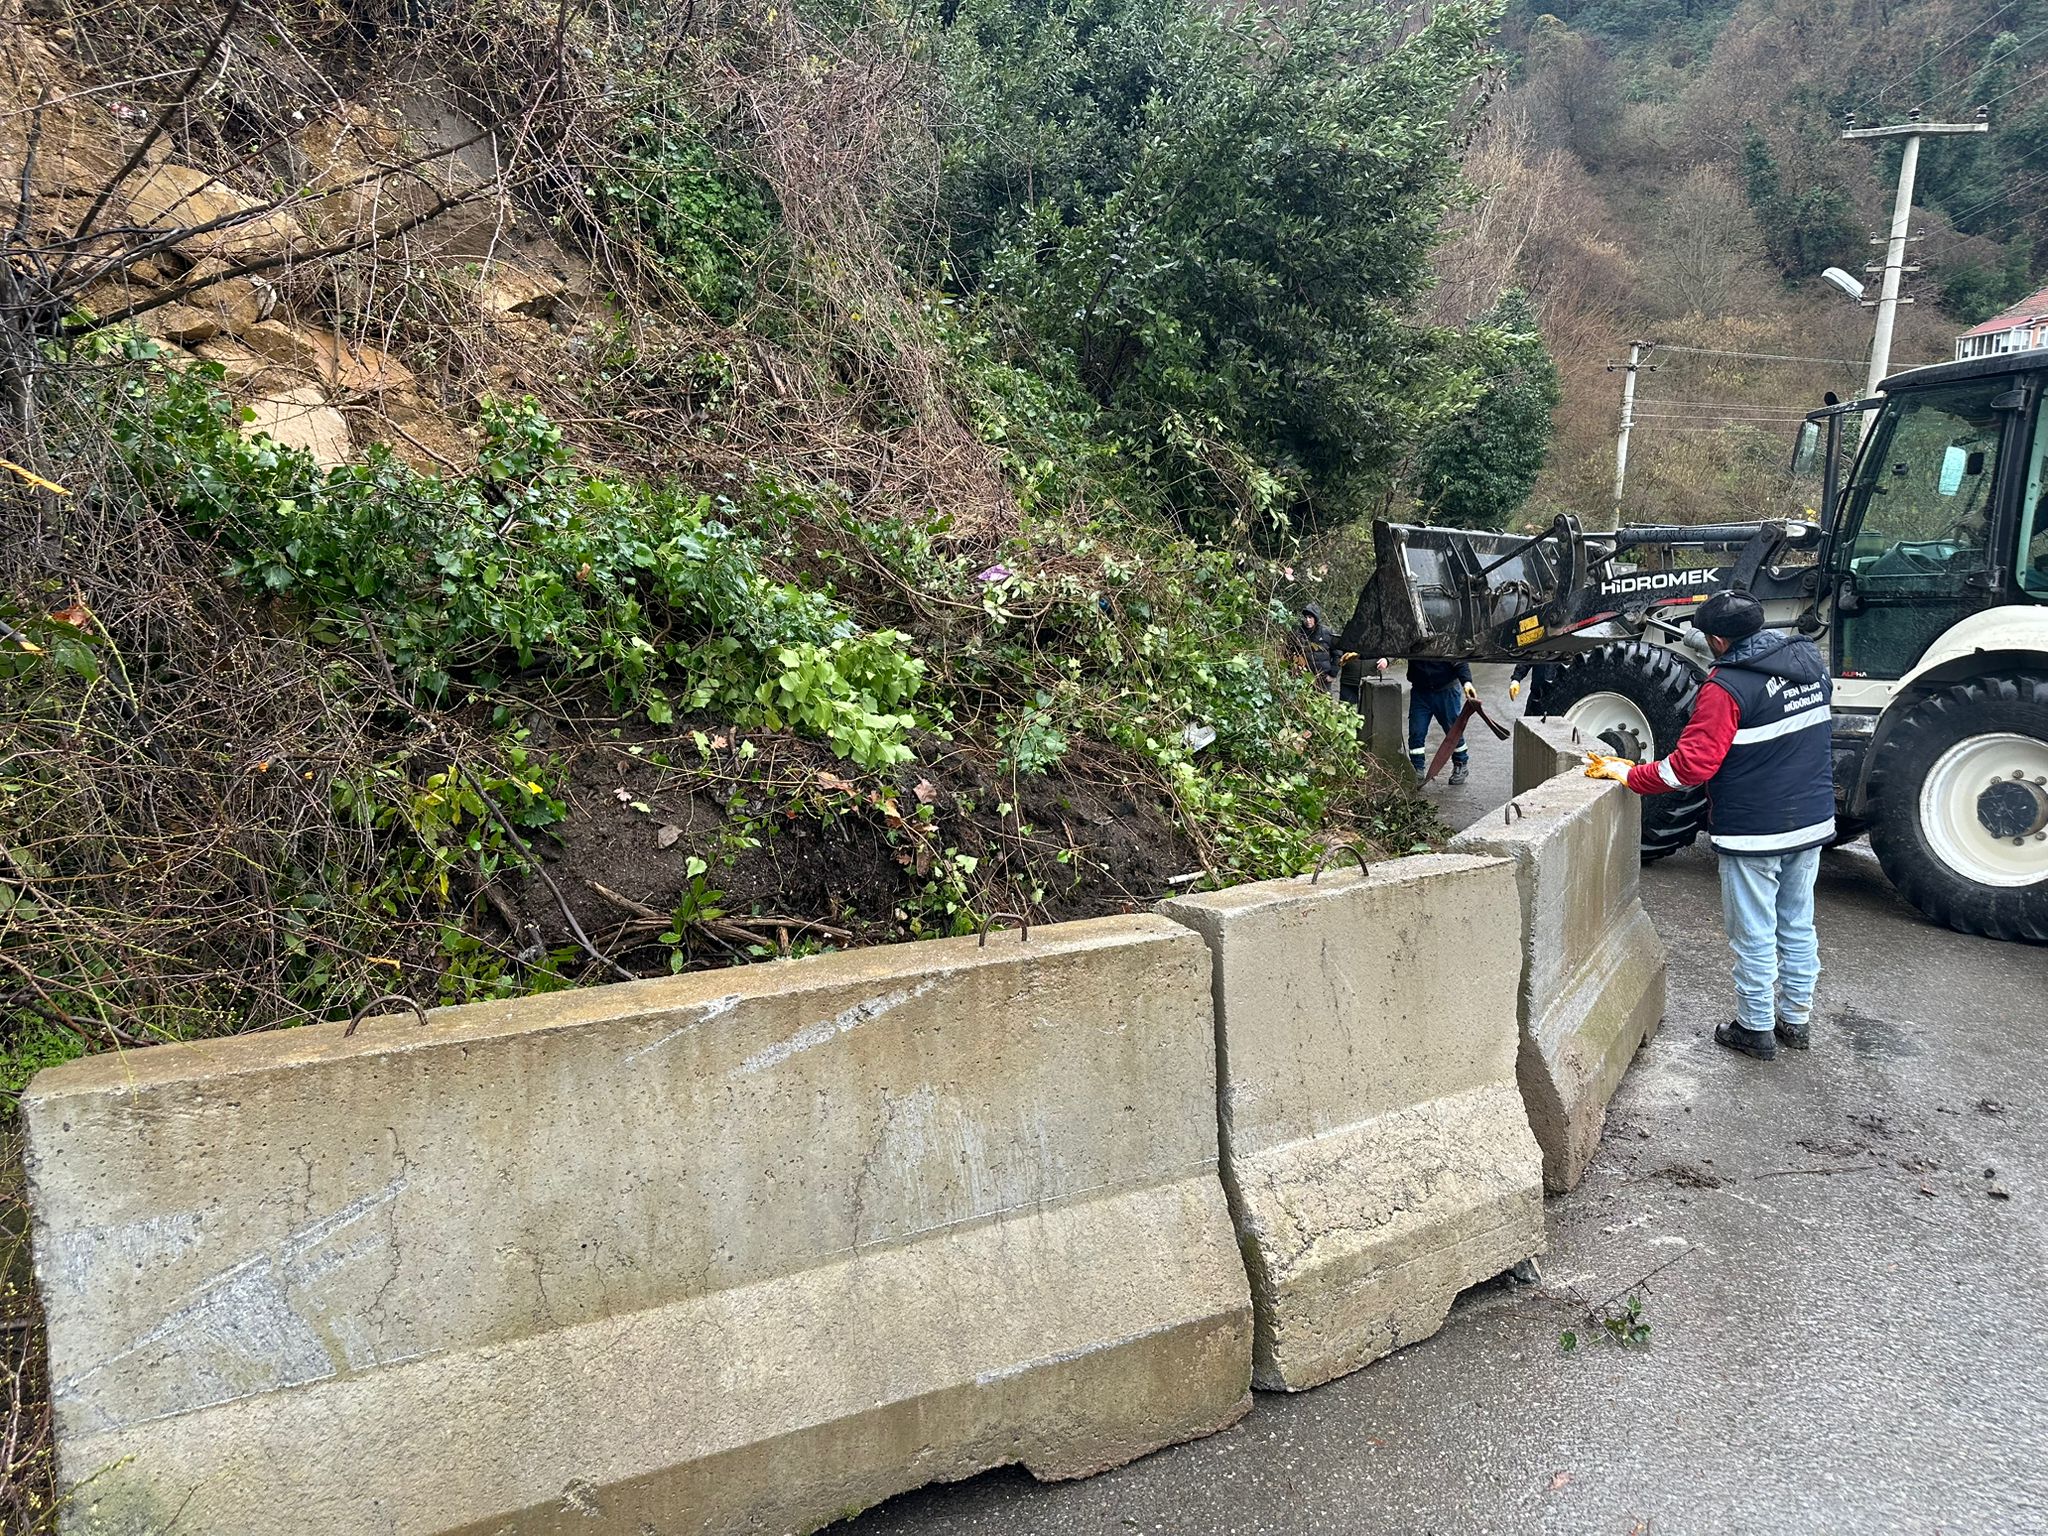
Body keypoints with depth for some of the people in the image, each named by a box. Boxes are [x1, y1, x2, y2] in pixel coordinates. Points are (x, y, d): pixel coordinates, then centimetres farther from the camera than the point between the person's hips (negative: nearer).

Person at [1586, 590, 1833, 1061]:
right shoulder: (1810, 661, 4)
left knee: (1754, 934, 6)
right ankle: (1797, 1020, 30)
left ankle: (1756, 1028, 18)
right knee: (1798, 926, 19)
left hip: (1755, 832, -7)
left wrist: (1629, 774, -14)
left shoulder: (1727, 686, -21)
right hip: (1812, 823, 8)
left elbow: (1692, 764, -23)